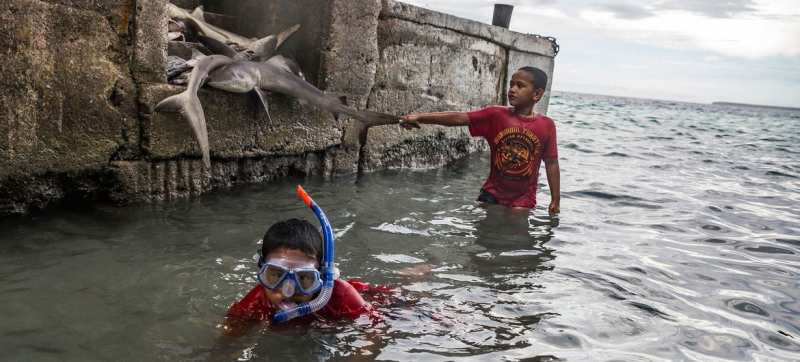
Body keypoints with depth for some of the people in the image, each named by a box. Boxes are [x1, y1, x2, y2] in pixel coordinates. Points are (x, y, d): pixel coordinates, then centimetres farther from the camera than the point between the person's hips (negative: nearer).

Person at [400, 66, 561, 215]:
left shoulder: (546, 125, -6)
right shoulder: (496, 115, -7)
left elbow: (551, 162, 1)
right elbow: (459, 118, -15)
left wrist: (556, 200, 1)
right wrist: (419, 117, -25)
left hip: (523, 197, -1)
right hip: (493, 191, 1)